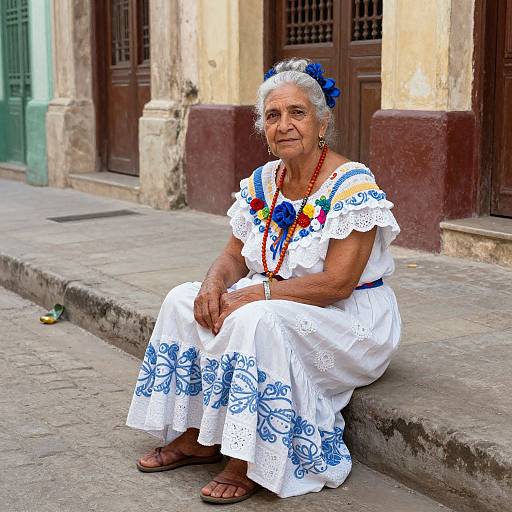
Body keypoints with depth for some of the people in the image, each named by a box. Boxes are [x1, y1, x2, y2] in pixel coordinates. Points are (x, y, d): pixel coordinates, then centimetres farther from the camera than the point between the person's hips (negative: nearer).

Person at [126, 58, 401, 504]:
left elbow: (336, 284, -25)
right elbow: (234, 256, 9)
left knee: (256, 321, -34)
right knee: (185, 301, -6)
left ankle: (249, 463, -19)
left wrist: (253, 294, -27)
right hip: (275, 304, 8)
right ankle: (198, 438, 2)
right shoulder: (262, 183, 3)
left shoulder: (352, 185, -20)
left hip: (348, 317, -8)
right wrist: (215, 284, -15)